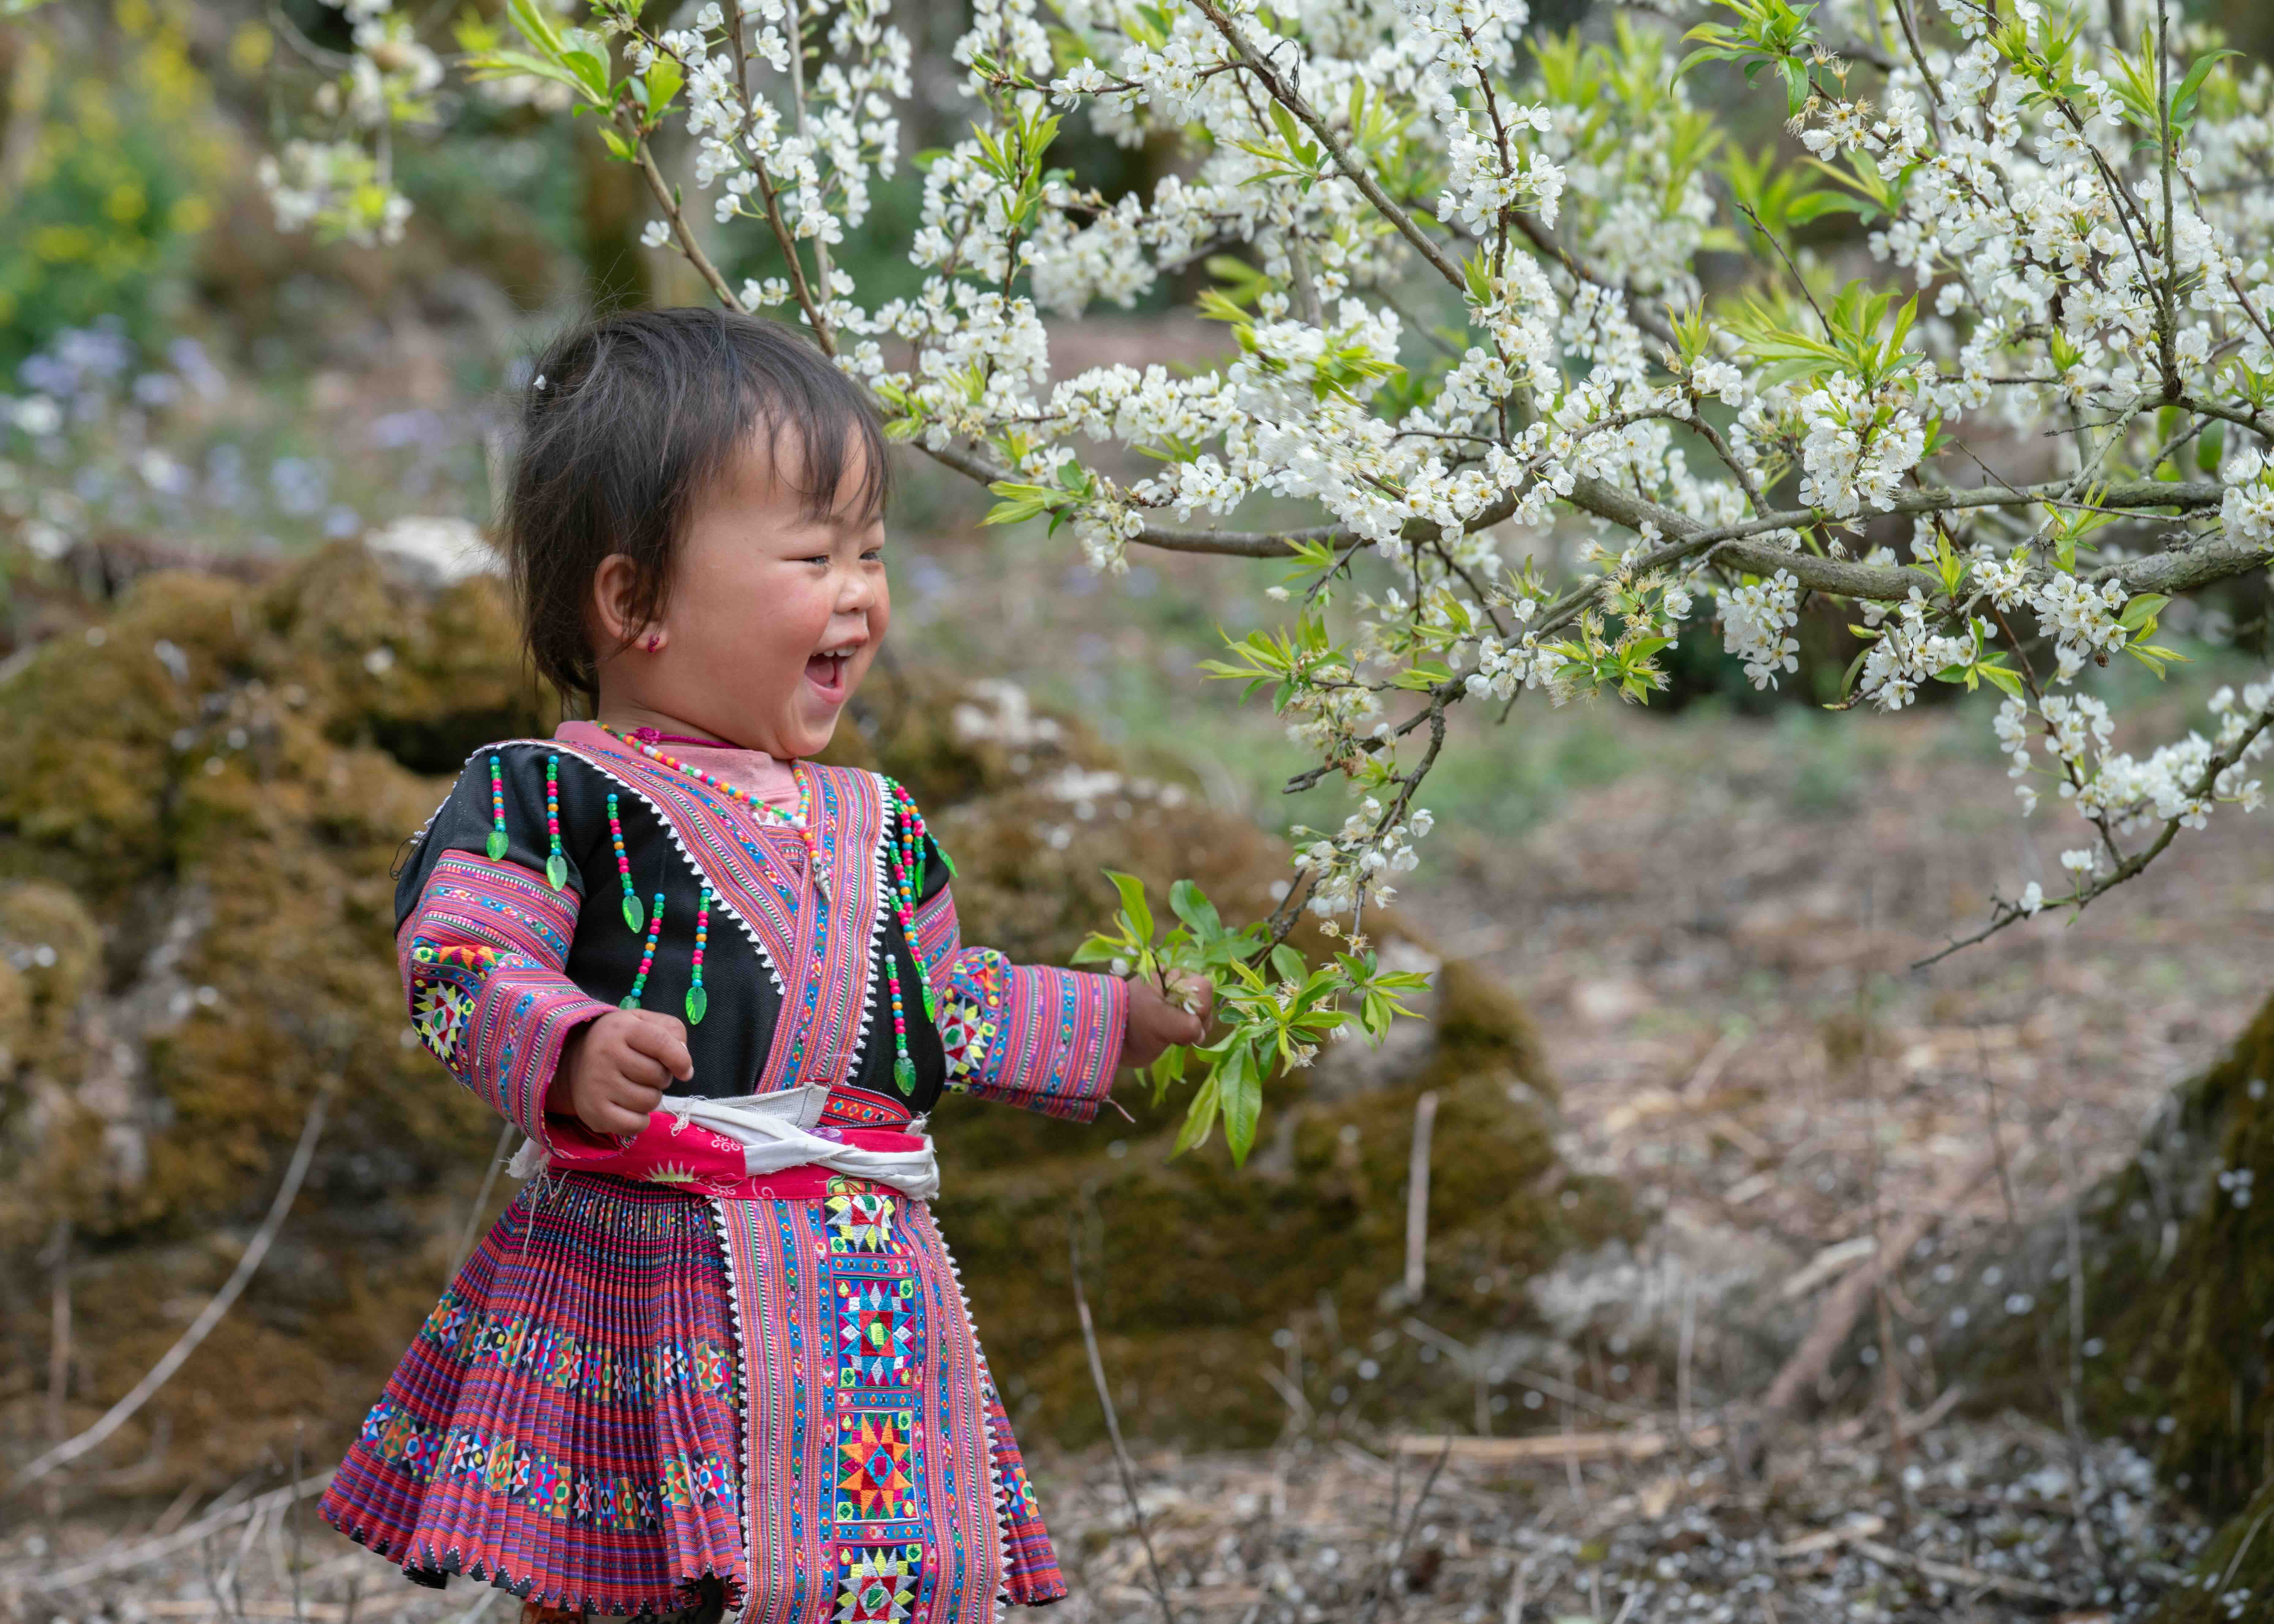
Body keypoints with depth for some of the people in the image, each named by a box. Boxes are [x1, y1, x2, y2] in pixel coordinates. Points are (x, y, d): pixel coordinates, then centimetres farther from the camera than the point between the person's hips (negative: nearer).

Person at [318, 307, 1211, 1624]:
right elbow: (460, 965, -12)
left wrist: (1126, 1021, 26)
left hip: (871, 1269, 6)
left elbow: (951, 1009, 29)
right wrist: (571, 1053, -30)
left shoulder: (872, 823, 20)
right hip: (648, 1280, -6)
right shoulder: (550, 794, -3)